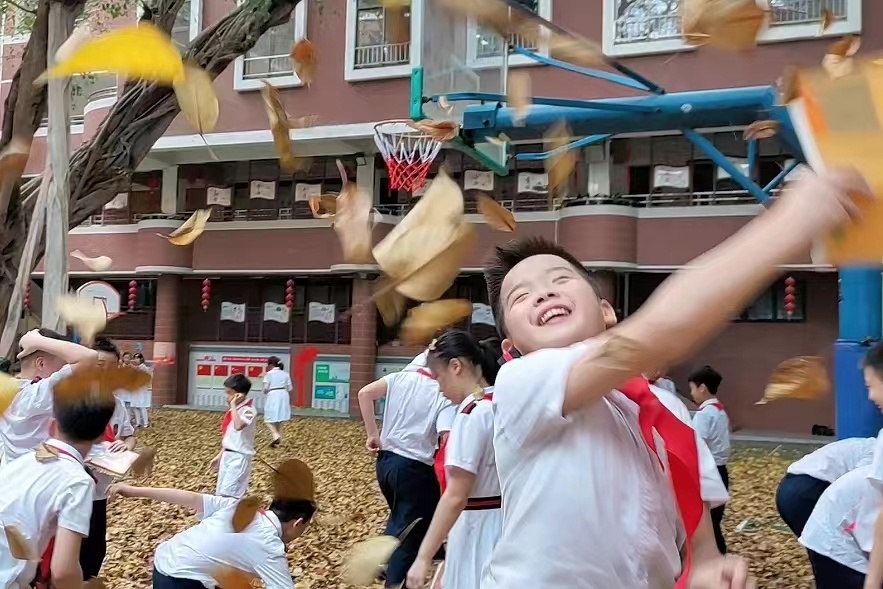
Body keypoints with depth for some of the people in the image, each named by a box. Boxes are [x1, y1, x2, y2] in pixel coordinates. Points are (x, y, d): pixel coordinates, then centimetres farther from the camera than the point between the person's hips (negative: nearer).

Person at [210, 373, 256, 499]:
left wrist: (233, 405, -29)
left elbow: (238, 426, -37)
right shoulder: (235, 410, 11)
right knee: (221, 494, 13)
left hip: (239, 457, -10)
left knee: (228, 495, -14)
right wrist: (220, 455, 21)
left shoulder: (248, 410, -16)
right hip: (228, 455, 10)